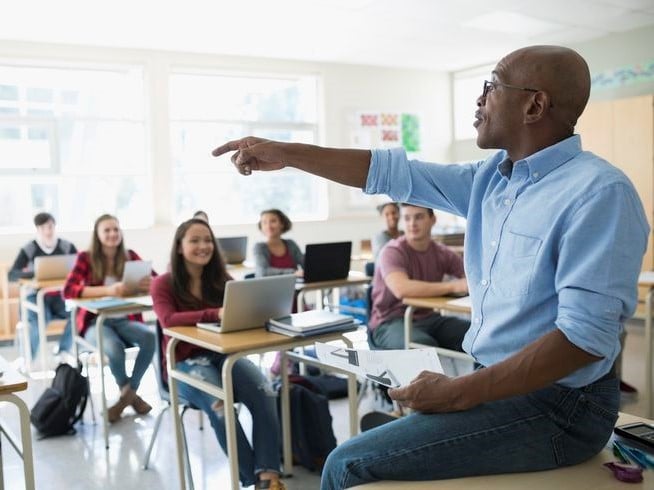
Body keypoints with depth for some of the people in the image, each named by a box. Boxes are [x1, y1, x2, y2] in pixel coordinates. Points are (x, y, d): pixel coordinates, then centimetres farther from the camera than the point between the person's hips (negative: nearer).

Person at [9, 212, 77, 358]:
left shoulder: (67, 247, 3)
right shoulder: (28, 249, -3)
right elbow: (12, 275, -12)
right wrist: (35, 273, -30)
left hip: (60, 295, 2)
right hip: (37, 296, -2)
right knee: (39, 321, -33)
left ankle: (63, 351, -5)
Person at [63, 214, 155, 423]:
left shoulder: (130, 256, 4)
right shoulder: (86, 258, -5)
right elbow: (68, 291, -19)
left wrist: (148, 284, -30)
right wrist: (108, 290, -33)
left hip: (125, 320, 3)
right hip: (95, 322, -3)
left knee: (151, 337, -28)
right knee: (114, 347, -35)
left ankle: (128, 393, -5)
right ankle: (130, 394, -3)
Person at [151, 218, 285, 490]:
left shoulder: (220, 279, 12)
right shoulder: (163, 284, -2)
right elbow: (168, 320, -20)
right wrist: (215, 314, -34)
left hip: (222, 353, 4)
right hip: (185, 362, -4)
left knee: (265, 392, -28)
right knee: (219, 403, -35)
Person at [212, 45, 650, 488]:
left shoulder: (599, 193, -19)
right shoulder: (493, 177, 7)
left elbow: (586, 335, -26)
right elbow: (393, 173, 8)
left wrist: (459, 394, -24)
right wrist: (284, 154, 8)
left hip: (557, 407, -8)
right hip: (496, 381, 8)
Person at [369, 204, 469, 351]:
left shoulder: (441, 253, 7)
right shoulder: (393, 252, -13)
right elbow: (401, 289, -31)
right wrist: (453, 286, -30)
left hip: (427, 319, 6)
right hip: (390, 323, -6)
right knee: (424, 345, -37)